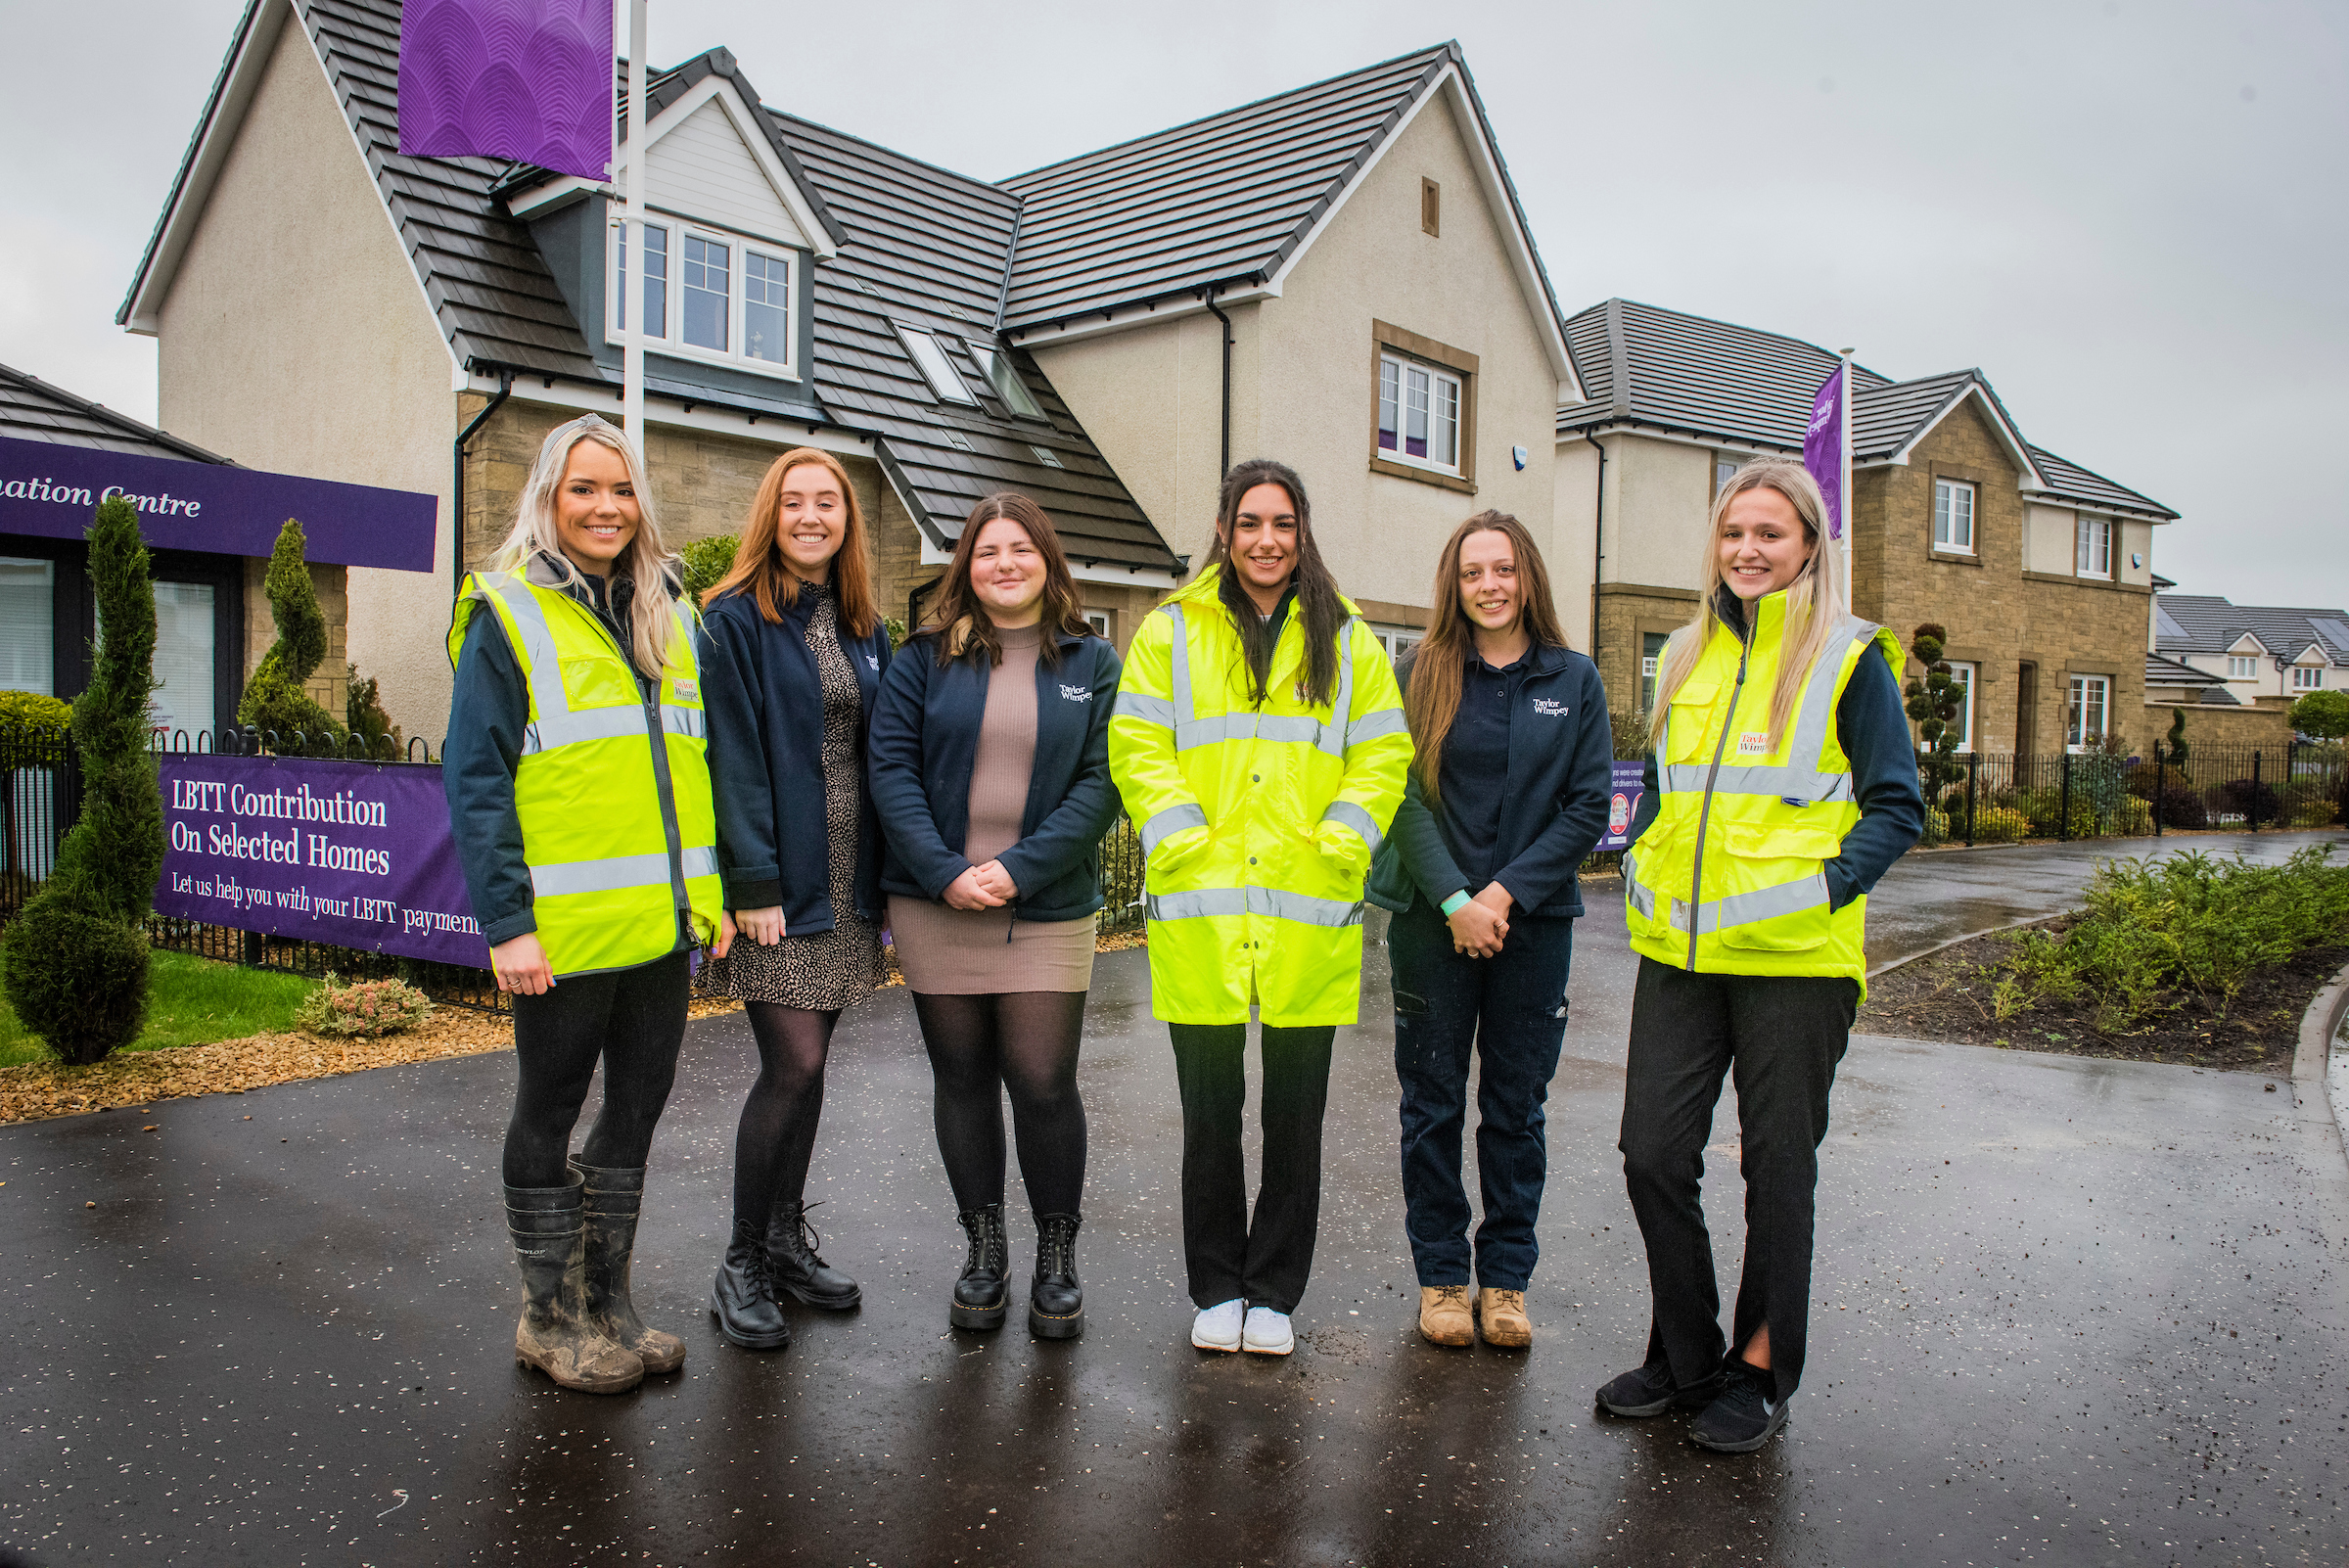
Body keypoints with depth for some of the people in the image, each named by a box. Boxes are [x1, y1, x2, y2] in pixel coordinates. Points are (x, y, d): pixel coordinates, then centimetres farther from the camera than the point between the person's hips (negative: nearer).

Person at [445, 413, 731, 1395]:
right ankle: (549, 1317, 25)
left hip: (662, 921, 6)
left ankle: (606, 1304, 30)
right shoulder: (509, 614, -5)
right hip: (564, 928, -6)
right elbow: (474, 778, -10)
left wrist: (711, 890, 10)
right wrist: (505, 920, -16)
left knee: (638, 1104, 14)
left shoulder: (668, 614, 13)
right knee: (549, 1114, 9)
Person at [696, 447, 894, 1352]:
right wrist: (753, 884, -17)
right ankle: (741, 1267, 8)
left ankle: (786, 1240, 26)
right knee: (794, 1064, -7)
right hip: (777, 878, -6)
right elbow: (733, 759, -12)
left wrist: (881, 876, 8)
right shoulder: (734, 621, -6)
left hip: (845, 880, 6)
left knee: (806, 1063, 12)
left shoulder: (864, 629, 13)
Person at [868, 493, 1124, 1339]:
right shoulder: (927, 657, 6)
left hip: (1048, 910, -1)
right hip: (935, 906, 1)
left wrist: (1020, 869, -14)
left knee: (1043, 1081, -3)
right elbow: (891, 765, -2)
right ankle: (985, 1250, 26)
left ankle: (1058, 1256, 17)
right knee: (962, 1078, 10)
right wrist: (944, 871, -14)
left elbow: (1101, 783, -3)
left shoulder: (1093, 662, 5)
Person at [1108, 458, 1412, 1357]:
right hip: (1199, 913, -1)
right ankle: (1216, 1288, 26)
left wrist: (1338, 844, -8)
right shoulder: (1171, 632, 6)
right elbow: (1136, 747, 0)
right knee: (1209, 1115, 9)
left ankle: (1273, 1292, 26)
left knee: (1296, 1118, 9)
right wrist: (1181, 838, -12)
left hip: (1307, 914, 1)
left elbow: (1384, 755, 5)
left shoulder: (1347, 642, 9)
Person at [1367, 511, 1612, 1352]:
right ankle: (1440, 1274, 21)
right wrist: (1454, 901, -13)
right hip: (1432, 919, -1)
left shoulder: (1574, 679, 4)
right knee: (1433, 1100, 6)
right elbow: (1405, 795, -5)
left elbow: (1589, 805, 0)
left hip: (1534, 920, 1)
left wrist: (1508, 891, -10)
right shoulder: (1419, 674, 1)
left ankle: (1506, 1277, 22)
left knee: (1517, 1103, 9)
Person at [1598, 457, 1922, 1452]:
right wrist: (1643, 872, 8)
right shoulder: (1687, 656, 14)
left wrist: (1825, 888, -13)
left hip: (1793, 957, -4)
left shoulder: (1849, 658, -1)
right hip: (1679, 948, 5)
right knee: (1653, 1152, 5)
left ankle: (1761, 1369, 23)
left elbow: (1896, 806, -1)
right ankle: (1684, 1356, 24)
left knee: (1776, 1163, 7)